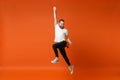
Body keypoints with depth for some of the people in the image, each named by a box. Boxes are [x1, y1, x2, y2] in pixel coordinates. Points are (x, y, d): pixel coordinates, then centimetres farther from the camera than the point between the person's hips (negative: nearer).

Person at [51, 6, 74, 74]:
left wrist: (69, 42, -8)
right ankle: (70, 66, 22)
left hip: (63, 43, -3)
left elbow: (67, 38, 11)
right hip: (59, 44, 3)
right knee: (64, 56, 7)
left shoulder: (65, 30, 4)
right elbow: (55, 18, 8)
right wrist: (54, 11, 6)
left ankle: (57, 58, -24)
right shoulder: (56, 26, 9)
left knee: (54, 45, -31)